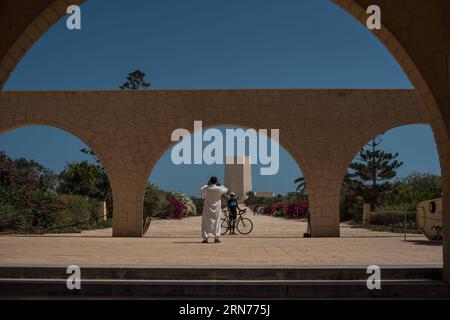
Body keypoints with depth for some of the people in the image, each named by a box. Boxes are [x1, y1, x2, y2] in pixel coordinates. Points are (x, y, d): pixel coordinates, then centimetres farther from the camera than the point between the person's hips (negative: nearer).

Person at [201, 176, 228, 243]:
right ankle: (216, 238, 8)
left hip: (207, 208, 0)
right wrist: (219, 185, 13)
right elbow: (226, 189, 9)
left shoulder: (206, 189, -9)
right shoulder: (219, 189, -11)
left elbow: (202, 189, 15)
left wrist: (208, 184, 16)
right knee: (216, 222, 9)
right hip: (216, 208, 0)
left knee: (206, 223, 5)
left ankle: (205, 238, 3)